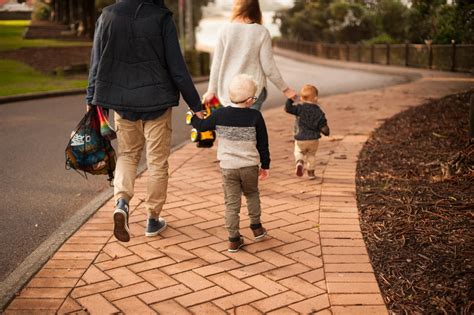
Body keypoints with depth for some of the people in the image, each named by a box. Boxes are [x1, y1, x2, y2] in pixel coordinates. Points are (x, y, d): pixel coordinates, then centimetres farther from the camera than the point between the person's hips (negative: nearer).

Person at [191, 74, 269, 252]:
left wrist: (194, 116, 29)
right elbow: (263, 144, -1)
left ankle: (234, 239, 7)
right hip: (250, 166, 0)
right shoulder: (255, 116, -6)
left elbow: (201, 126, 8)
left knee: (231, 202, 6)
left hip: (228, 167, 0)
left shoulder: (220, 114, -5)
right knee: (252, 194, 25)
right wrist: (265, 165, 11)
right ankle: (256, 227, 28)